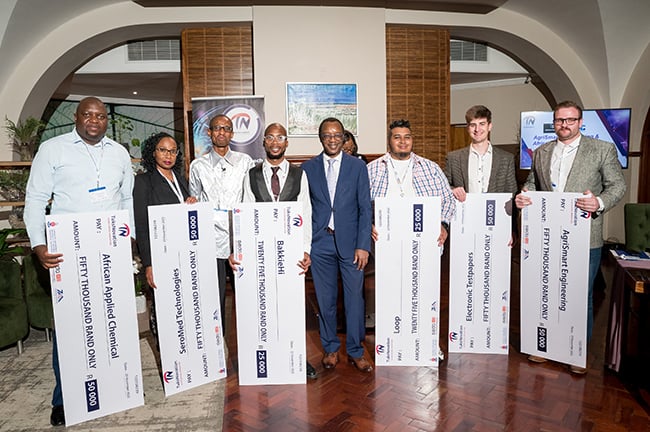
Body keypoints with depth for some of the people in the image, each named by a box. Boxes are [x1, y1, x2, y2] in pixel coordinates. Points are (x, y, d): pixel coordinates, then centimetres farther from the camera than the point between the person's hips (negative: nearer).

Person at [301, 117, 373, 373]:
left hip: (350, 241, -1)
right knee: (325, 299, 10)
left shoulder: (357, 166, 3)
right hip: (320, 243, 1)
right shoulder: (308, 168, 5)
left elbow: (365, 208, 0)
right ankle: (330, 348, 28)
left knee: (354, 298, 4)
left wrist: (363, 245, -7)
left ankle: (355, 351, 22)